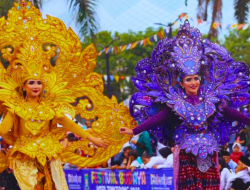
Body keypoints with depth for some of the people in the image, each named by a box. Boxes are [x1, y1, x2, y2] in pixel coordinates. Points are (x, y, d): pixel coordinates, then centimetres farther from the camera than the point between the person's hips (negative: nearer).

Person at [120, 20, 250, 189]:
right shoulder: (175, 105, -1)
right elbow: (157, 118, -8)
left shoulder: (211, 101, 5)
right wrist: (134, 131, -19)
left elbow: (232, 113, 6)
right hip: (186, 155, -2)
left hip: (209, 154, 2)